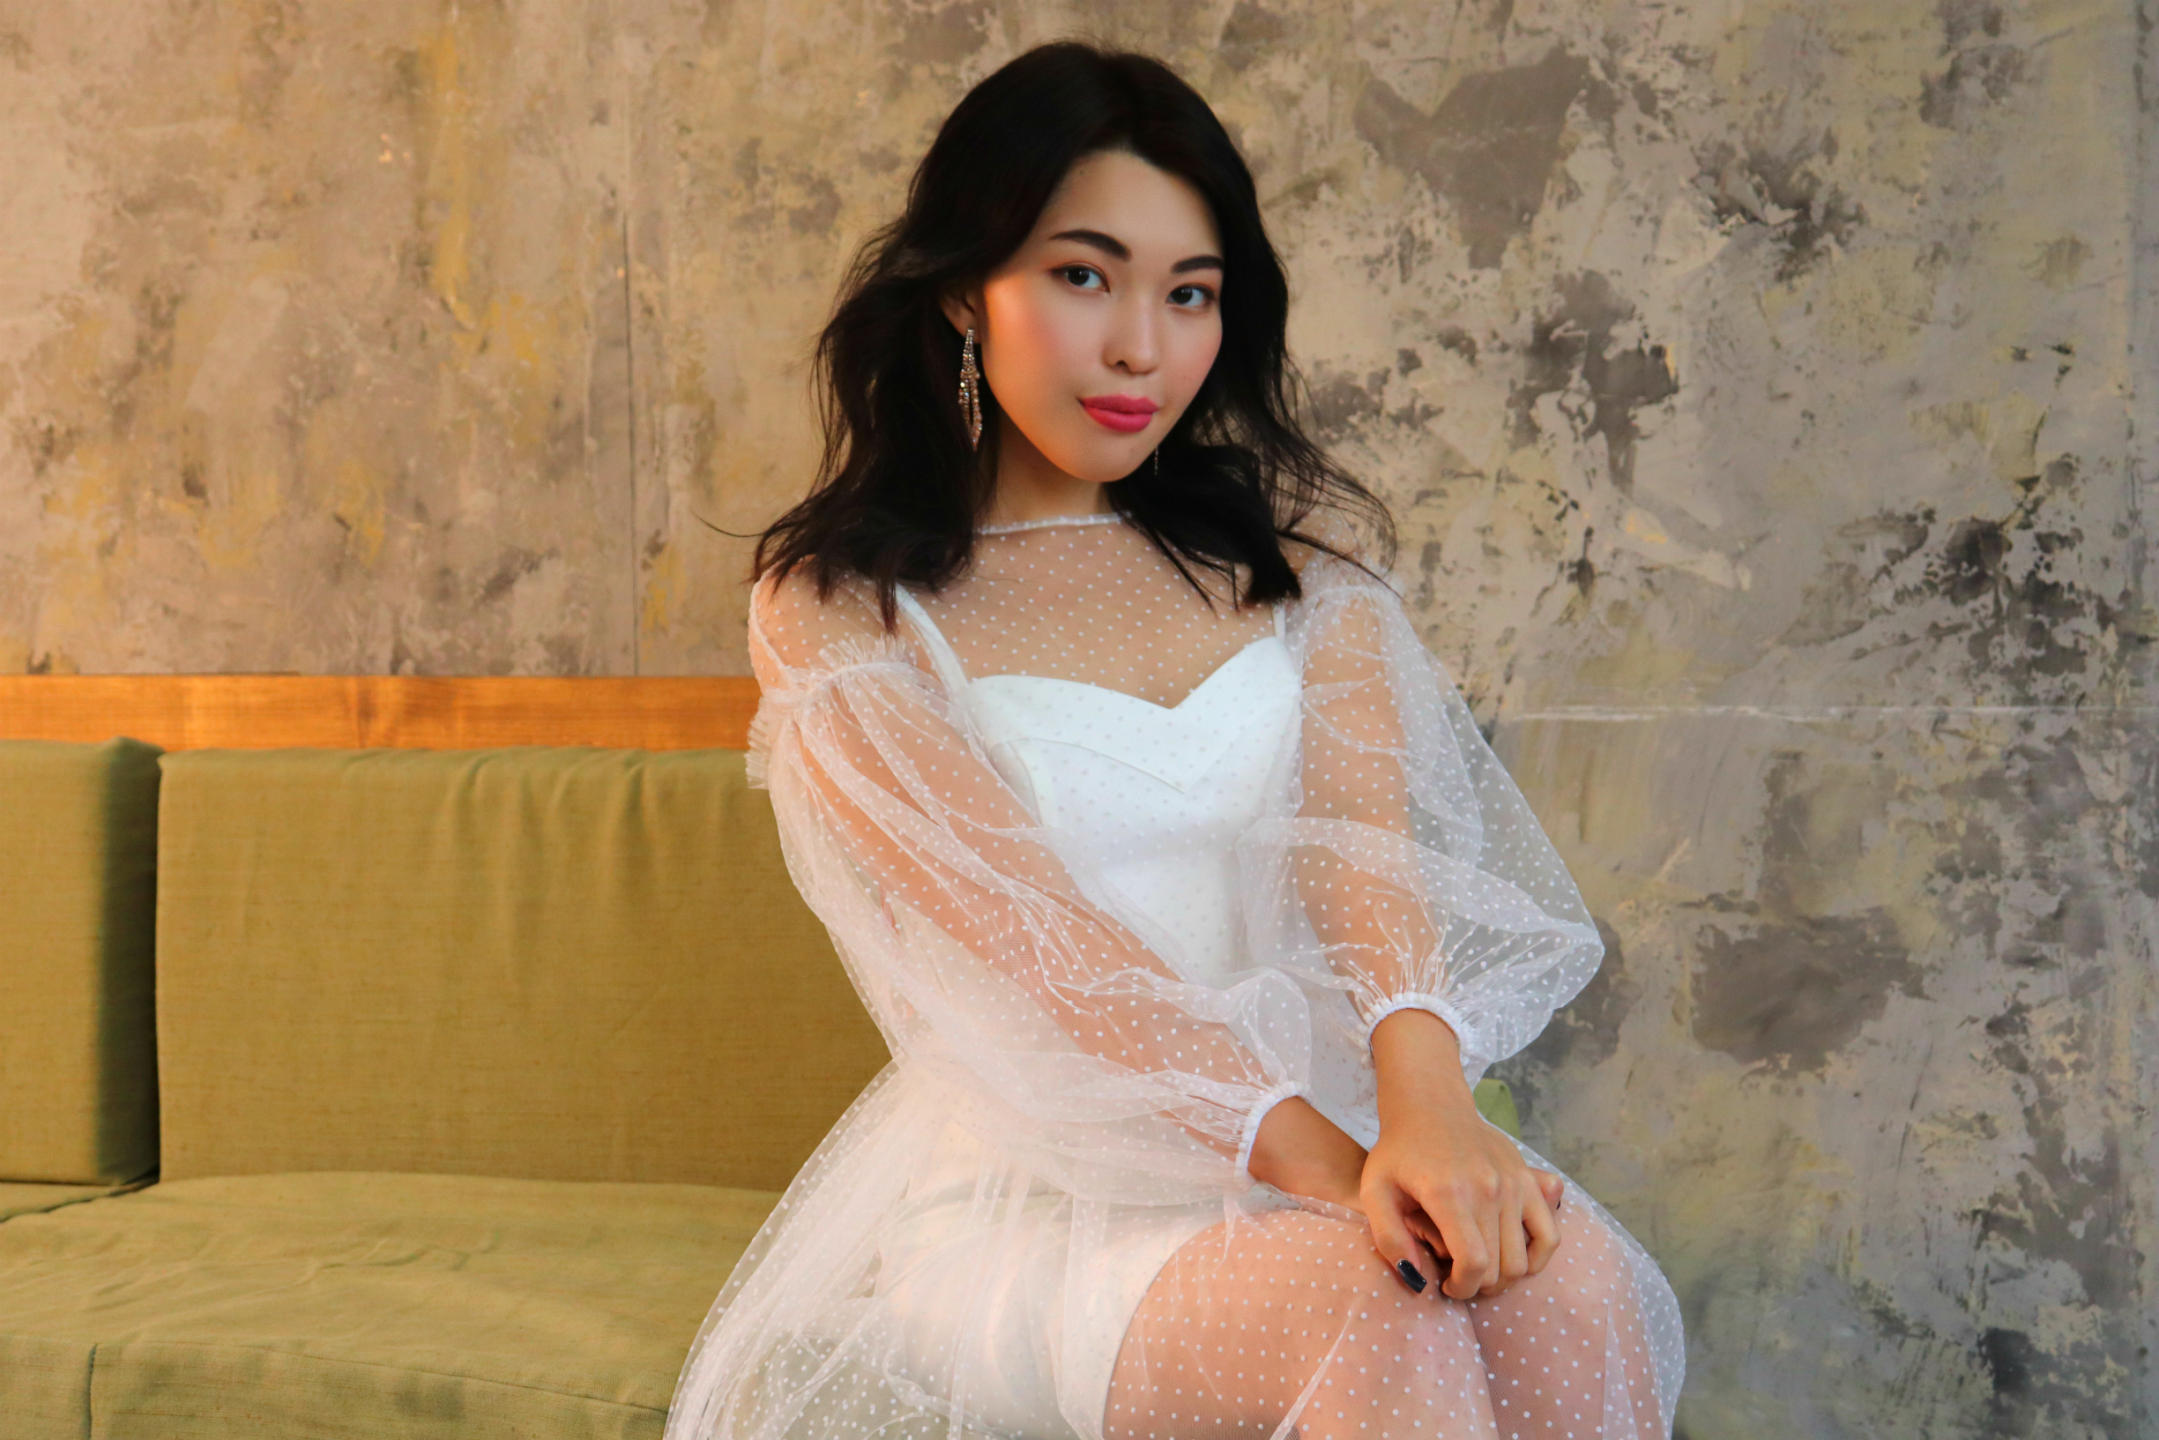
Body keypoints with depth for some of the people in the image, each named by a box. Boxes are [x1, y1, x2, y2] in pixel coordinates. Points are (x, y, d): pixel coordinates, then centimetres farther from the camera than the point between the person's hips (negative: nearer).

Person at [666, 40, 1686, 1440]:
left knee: (1573, 1284, -27)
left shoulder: (1288, 539, 13)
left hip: (1315, 1100, 4)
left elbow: (1361, 819, -5)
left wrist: (1422, 1086, -27)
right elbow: (1023, 931, -13)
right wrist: (1311, 1159, -25)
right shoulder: (836, 605, 0)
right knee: (1388, 1312, -32)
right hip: (1033, 1187, -4)